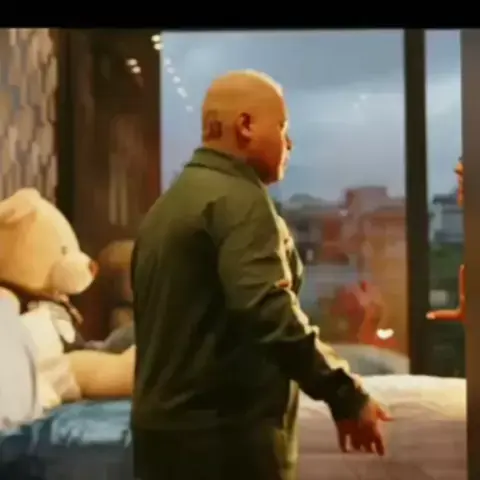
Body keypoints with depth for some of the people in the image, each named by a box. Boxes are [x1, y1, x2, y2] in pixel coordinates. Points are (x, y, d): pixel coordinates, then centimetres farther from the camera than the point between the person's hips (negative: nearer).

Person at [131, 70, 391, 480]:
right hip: (225, 432, -9)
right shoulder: (238, 198, -13)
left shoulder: (168, 204, 16)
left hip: (163, 425, 9)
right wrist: (347, 396, -19)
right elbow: (268, 311, -25)